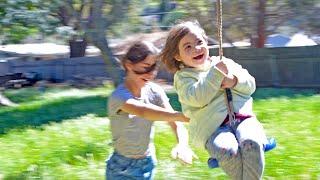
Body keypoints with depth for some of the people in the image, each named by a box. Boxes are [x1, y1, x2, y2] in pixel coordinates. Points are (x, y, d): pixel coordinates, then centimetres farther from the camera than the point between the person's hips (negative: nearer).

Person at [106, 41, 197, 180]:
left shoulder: (154, 91, -8)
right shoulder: (118, 97, -24)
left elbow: (176, 123, -15)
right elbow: (142, 111, -44)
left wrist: (182, 144, -37)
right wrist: (183, 116, -56)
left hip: (148, 163, 5)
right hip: (123, 168, -5)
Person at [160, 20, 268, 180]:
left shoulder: (224, 62, 22)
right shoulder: (183, 77, 8)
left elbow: (250, 84, 19)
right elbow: (197, 98, -11)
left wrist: (234, 80, -3)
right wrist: (216, 73, -12)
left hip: (242, 115, 4)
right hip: (213, 127, -3)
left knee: (251, 142, -32)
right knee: (227, 151, -36)